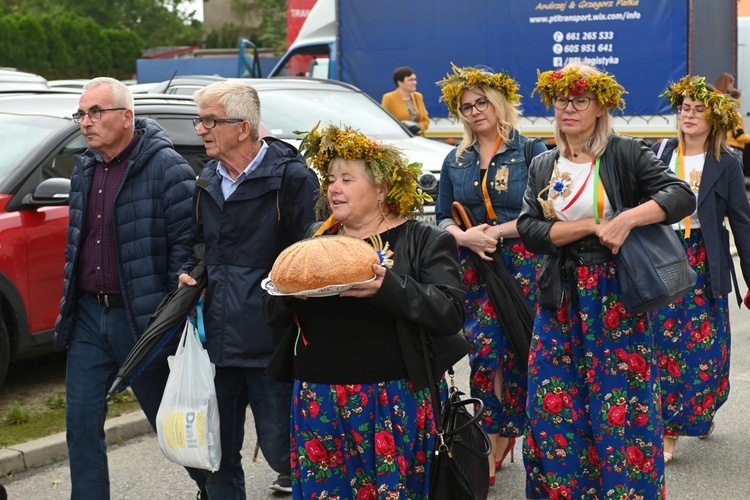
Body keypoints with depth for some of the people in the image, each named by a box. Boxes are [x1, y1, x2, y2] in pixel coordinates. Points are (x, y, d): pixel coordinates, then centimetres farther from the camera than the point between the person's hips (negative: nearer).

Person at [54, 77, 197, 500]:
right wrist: (70, 304, 17)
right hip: (88, 315, 7)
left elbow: (186, 242, -15)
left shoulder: (166, 168, -13)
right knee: (81, 422, 6)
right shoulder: (85, 171, 11)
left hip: (139, 318, -6)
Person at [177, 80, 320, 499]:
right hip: (217, 338, 6)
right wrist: (187, 273, 9)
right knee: (219, 456, 11)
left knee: (279, 446, 2)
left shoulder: (291, 177, -8)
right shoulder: (208, 181, 13)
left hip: (269, 341, -6)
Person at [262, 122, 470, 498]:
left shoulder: (423, 241, 1)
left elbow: (451, 312, -11)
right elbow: (272, 314, 15)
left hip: (393, 404, -4)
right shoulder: (314, 239, 15)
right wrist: (290, 293, -8)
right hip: (318, 402, 4)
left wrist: (389, 288, -26)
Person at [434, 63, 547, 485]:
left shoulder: (531, 152, -1)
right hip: (473, 269, 3)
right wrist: (465, 236, -8)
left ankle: (500, 439, 7)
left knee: (518, 353, -4)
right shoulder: (456, 161, 13)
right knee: (484, 350, -2)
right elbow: (442, 217, 13)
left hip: (522, 265, -3)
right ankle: (498, 441, 10)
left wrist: (496, 232, -14)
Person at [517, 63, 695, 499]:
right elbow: (529, 230, -3)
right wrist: (594, 225, -15)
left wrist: (626, 220, -26)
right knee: (554, 406, 4)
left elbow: (682, 195, -13)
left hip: (617, 298, -4)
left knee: (620, 407, -2)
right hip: (560, 301, 4)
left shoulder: (626, 153, -2)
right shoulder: (542, 167, 9)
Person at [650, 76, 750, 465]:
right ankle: (668, 432, 12)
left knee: (705, 348, -3)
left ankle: (702, 412, 17)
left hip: (705, 264, -1)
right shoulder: (659, 154, 5)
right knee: (664, 346, 1)